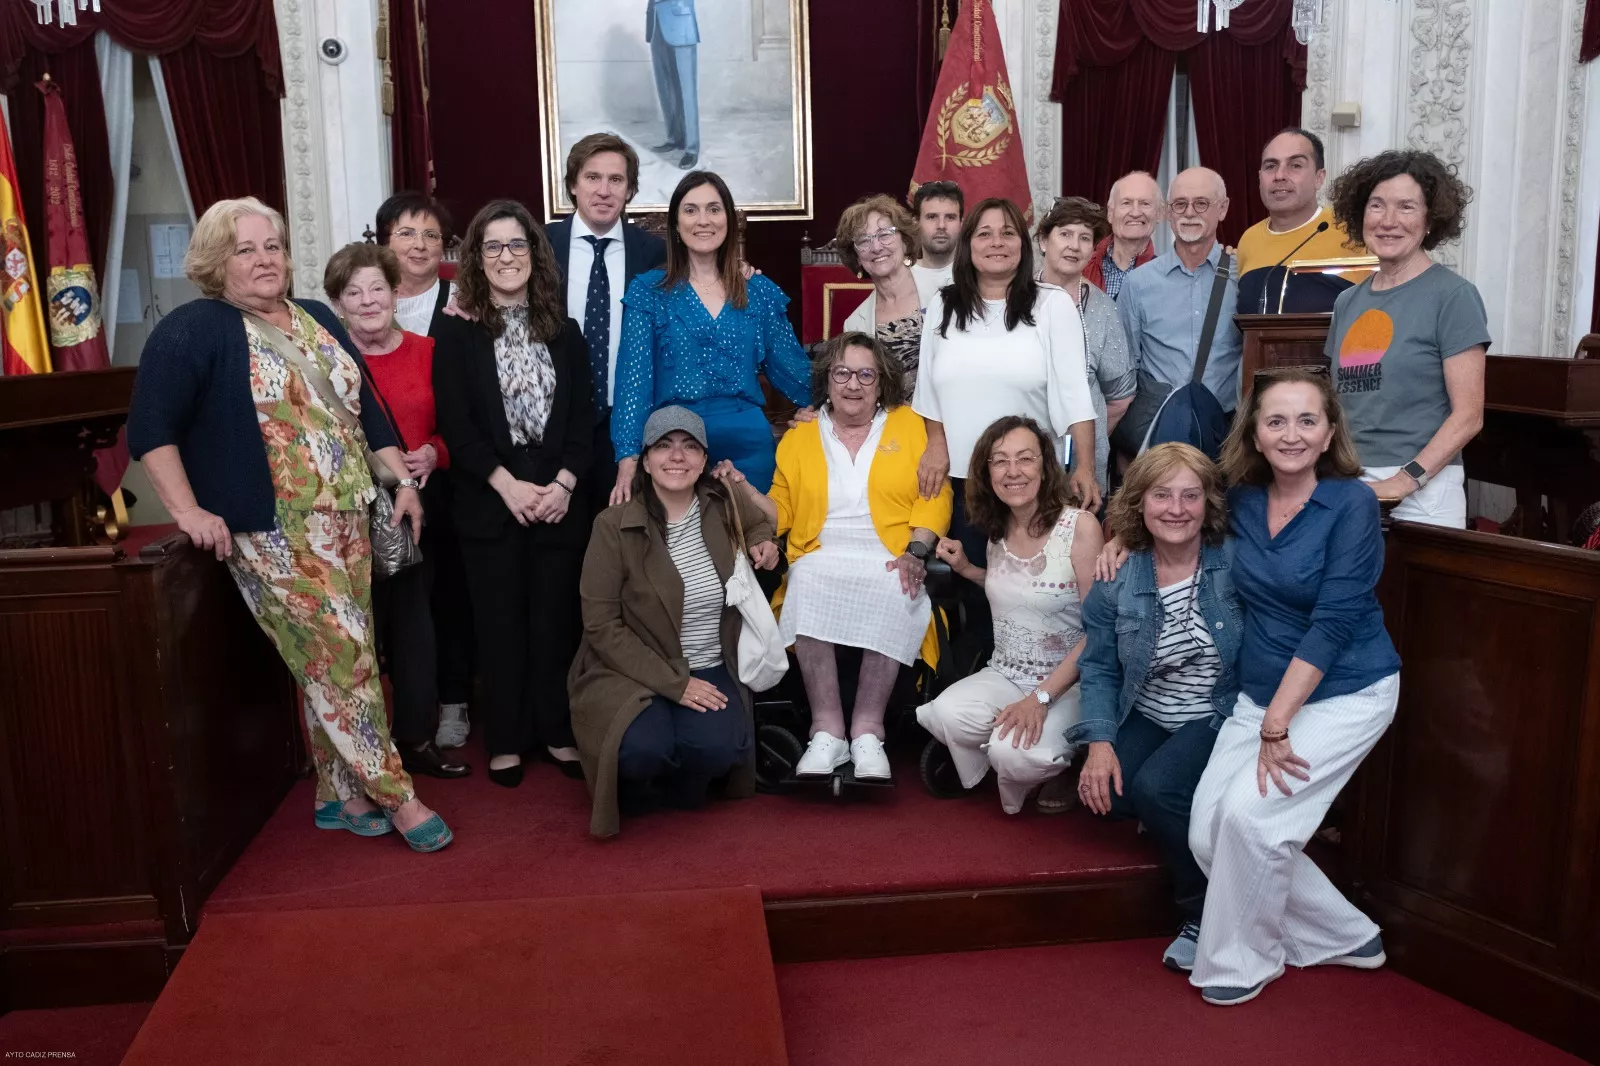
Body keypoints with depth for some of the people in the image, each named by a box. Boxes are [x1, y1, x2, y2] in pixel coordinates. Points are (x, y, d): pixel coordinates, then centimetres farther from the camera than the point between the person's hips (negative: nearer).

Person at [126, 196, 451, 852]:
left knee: (334, 663, 9)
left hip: (345, 519, 7)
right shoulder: (193, 330, -5)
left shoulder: (317, 320, 16)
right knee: (344, 657, -7)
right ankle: (394, 795, 4)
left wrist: (403, 480, 12)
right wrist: (188, 510, -17)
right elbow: (150, 428, -10)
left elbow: (365, 409, 20)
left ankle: (340, 795, 21)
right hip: (273, 531, -6)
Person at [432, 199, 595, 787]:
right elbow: (455, 424, -6)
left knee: (556, 620, 5)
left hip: (558, 500, 2)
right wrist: (509, 485, -15)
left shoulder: (564, 331, 10)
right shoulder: (457, 333, 1)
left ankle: (558, 732, 17)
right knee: (501, 622, 4)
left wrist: (563, 483, -10)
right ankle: (506, 741, 15)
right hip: (490, 503, -2)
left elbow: (583, 419, 5)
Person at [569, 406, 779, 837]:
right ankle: (633, 782, 7)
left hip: (710, 670, 3)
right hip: (635, 671, -2)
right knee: (643, 748, -32)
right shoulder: (613, 527, -12)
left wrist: (763, 542, 0)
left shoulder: (725, 506, -1)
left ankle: (676, 782, 9)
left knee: (719, 748, -27)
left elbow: (760, 523, 25)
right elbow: (602, 626, -12)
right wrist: (674, 683, -18)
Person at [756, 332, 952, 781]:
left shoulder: (910, 425, 14)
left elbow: (934, 498, 4)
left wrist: (916, 551, -12)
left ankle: (867, 728, -24)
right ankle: (826, 729, -28)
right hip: (821, 561, 1)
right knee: (808, 582, -34)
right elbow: (781, 508, 15)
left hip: (889, 565, -1)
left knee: (894, 595, -35)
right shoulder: (800, 436, 19)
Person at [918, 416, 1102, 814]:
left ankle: (1063, 765, 5)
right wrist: (966, 569, 6)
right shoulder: (996, 530, 3)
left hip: (1069, 684, -4)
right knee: (947, 715, -26)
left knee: (1016, 752, -31)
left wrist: (1041, 698, -22)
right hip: (1005, 676, 5)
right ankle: (1012, 766, 5)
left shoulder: (1080, 526, -15)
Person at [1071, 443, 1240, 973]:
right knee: (1102, 792, -21)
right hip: (1146, 718, 4)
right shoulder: (1116, 581, -2)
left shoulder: (1236, 565, -12)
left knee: (1156, 787, -27)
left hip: (1219, 717, -4)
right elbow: (1099, 666, 1)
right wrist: (1100, 740, -12)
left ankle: (1207, 918, -3)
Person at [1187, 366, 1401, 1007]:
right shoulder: (1241, 499, 2)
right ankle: (1344, 936, 17)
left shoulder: (1352, 504, -14)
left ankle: (1241, 965, 4)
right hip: (1260, 693, 6)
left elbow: (1333, 622, -20)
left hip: (1343, 693, -6)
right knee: (1207, 832, -4)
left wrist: (1277, 724, -23)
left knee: (1250, 814, -21)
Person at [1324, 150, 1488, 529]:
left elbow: (1468, 416, -9)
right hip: (1347, 486, 5)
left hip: (1420, 493, -5)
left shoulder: (1453, 296, -5)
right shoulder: (1348, 302, 11)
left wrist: (1404, 481, -18)